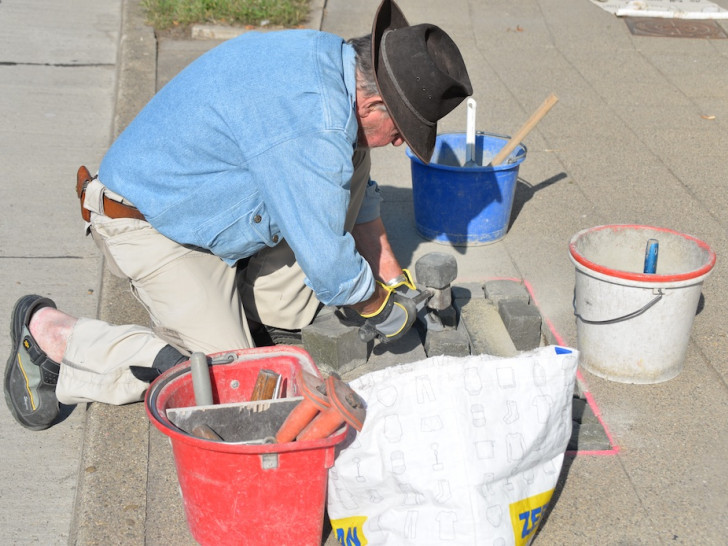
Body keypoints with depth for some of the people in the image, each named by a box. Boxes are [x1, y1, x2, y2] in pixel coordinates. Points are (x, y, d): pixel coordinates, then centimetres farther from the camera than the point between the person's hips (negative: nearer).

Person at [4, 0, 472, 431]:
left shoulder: (333, 59, -1)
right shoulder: (311, 126, -33)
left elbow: (357, 194, 14)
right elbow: (329, 266, -28)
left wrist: (394, 279, 13)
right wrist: (382, 310, -7)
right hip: (149, 226, -9)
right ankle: (48, 332, -3)